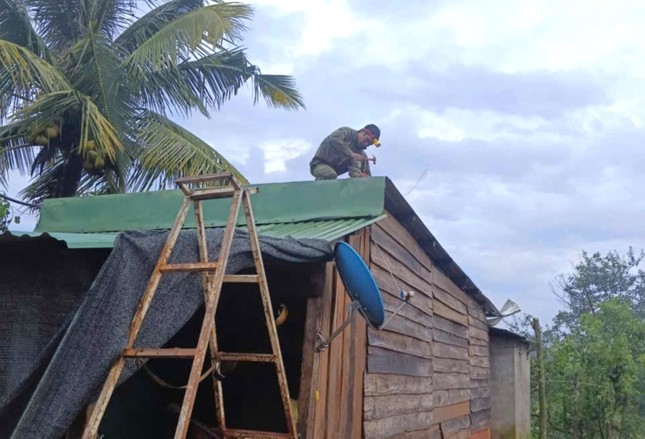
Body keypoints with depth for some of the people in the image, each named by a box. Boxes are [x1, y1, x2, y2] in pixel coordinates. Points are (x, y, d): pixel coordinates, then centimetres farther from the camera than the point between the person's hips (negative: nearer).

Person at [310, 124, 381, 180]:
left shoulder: (359, 150, -1)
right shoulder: (346, 132, -15)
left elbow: (354, 164, -16)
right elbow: (333, 139, -37)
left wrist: (356, 174, -40)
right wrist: (351, 154, -43)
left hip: (335, 169, 6)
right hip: (320, 164, -6)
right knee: (331, 175, -40)